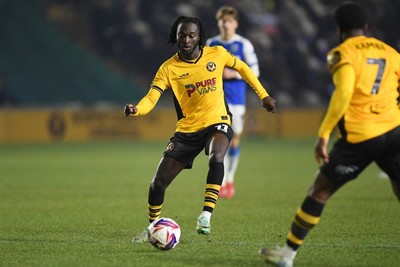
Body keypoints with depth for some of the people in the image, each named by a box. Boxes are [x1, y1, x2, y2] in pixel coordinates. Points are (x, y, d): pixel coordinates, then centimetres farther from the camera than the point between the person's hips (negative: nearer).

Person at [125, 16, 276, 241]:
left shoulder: (217, 54, -4)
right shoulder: (169, 68, -8)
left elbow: (242, 68, 15)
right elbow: (151, 98, -18)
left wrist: (264, 95, 17)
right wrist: (136, 110, -40)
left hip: (217, 122, -1)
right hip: (187, 129, 1)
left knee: (216, 158, -37)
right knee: (158, 183, 0)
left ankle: (206, 215, -31)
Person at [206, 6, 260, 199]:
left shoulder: (244, 45, -2)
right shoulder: (211, 44, 6)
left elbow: (254, 71, -2)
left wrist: (234, 74, -13)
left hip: (237, 99, 0)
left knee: (234, 140, 5)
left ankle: (230, 181, 21)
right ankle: (221, 183, -12)